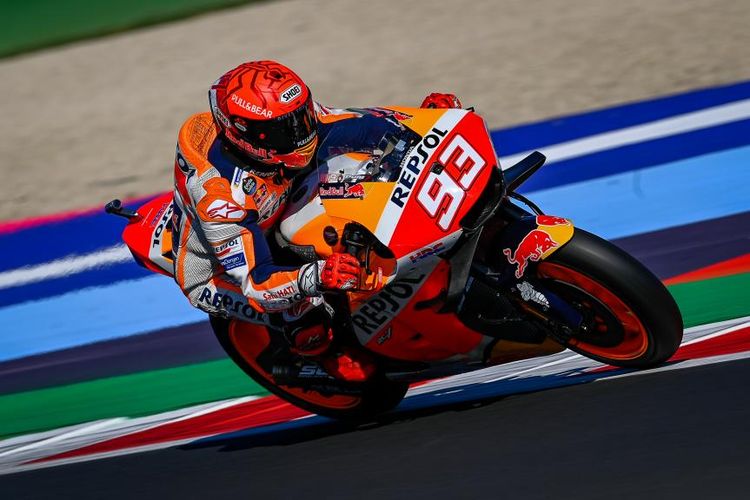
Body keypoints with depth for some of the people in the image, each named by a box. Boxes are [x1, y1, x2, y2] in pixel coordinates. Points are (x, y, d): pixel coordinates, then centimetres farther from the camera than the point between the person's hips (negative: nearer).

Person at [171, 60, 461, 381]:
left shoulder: (284, 117, -23)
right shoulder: (218, 193, -42)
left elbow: (350, 123, -8)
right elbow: (254, 283, -43)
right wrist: (317, 277, -59)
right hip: (215, 274, -8)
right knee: (308, 307, -34)